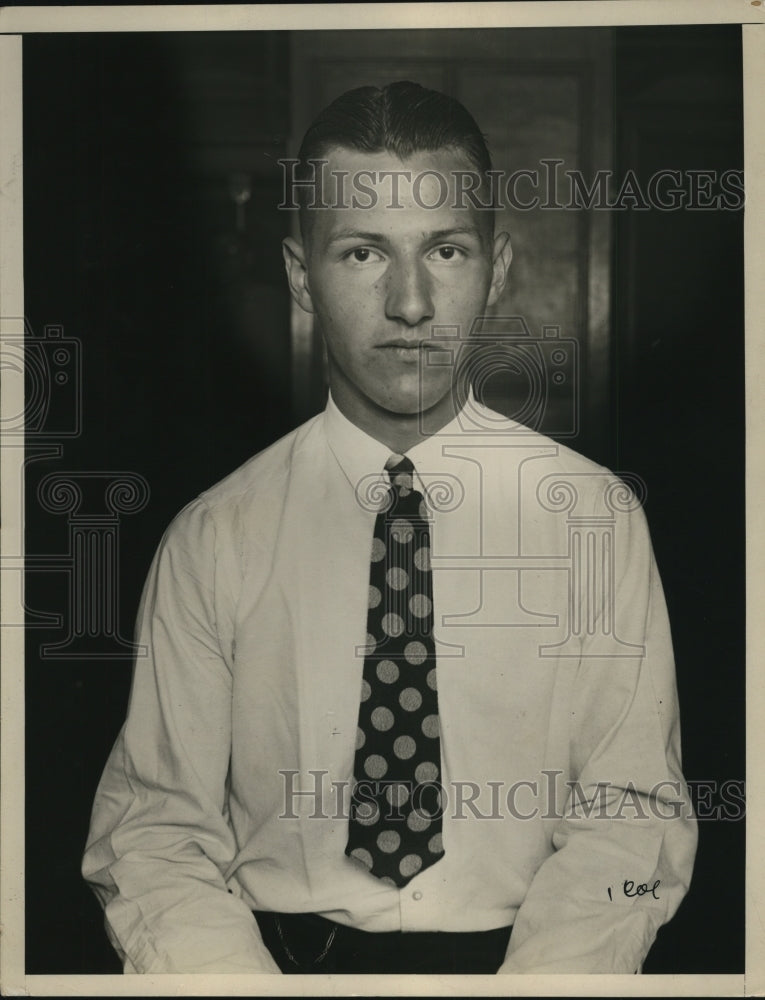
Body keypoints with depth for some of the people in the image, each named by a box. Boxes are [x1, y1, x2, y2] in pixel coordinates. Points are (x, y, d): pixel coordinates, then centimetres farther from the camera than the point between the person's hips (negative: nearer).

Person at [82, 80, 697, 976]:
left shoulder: (596, 516, 3)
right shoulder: (212, 540, 2)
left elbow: (631, 816, 1)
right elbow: (153, 830, 1)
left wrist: (543, 976, -16)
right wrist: (228, 973, -17)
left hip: (519, 954, 1)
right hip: (277, 952, 0)